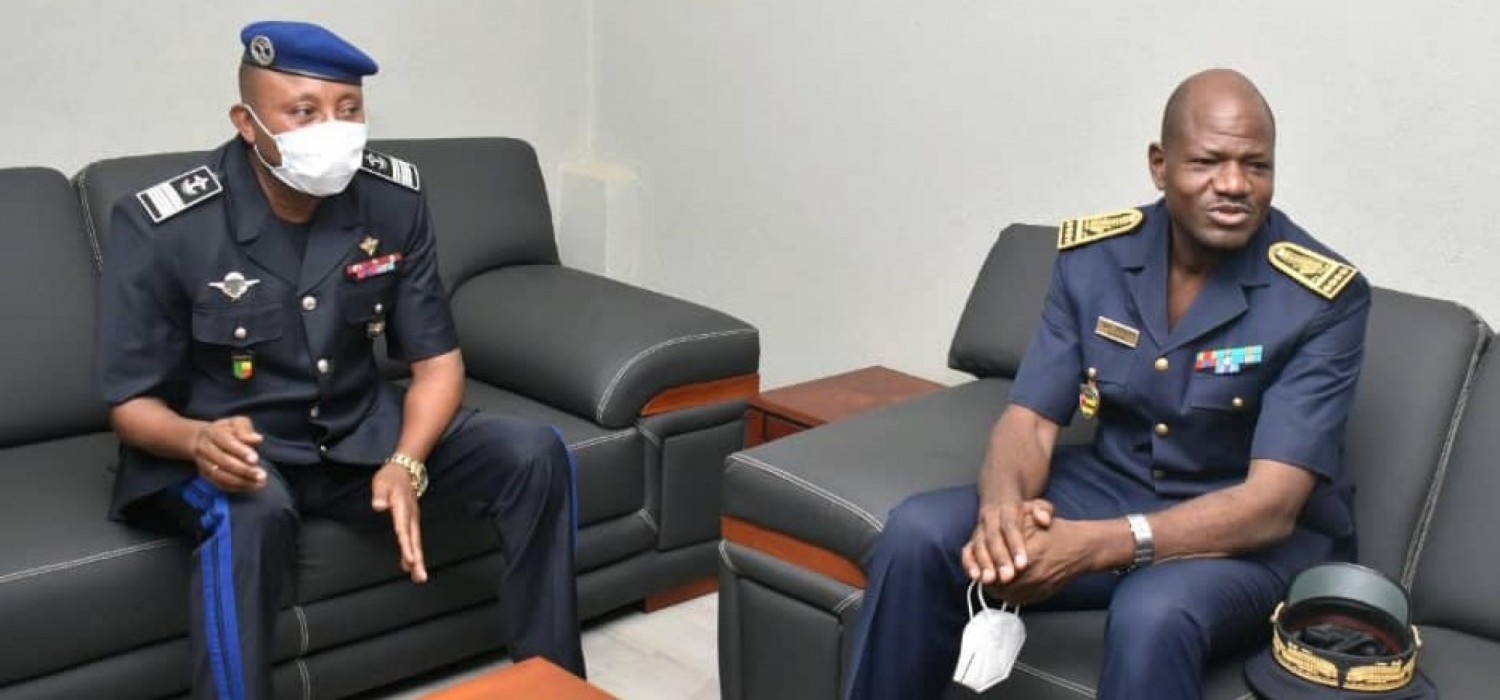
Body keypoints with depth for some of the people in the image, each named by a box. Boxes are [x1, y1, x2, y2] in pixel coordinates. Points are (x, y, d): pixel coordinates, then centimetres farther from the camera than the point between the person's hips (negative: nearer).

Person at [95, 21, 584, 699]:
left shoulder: (395, 197, -9)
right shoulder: (159, 225, -19)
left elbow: (437, 360, -5)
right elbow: (131, 402, -13)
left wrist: (406, 464, -26)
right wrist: (199, 440, -38)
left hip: (359, 433, 4)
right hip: (228, 449, -3)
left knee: (534, 453, -15)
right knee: (251, 509, -39)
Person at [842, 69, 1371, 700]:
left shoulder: (1324, 298, -18)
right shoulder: (1092, 255, -6)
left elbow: (1271, 504, -25)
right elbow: (1030, 419, -8)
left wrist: (1094, 547, -39)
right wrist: (1002, 506, -33)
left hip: (1262, 536, -3)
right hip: (1112, 487, 4)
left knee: (1154, 612, -37)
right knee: (919, 533, -19)